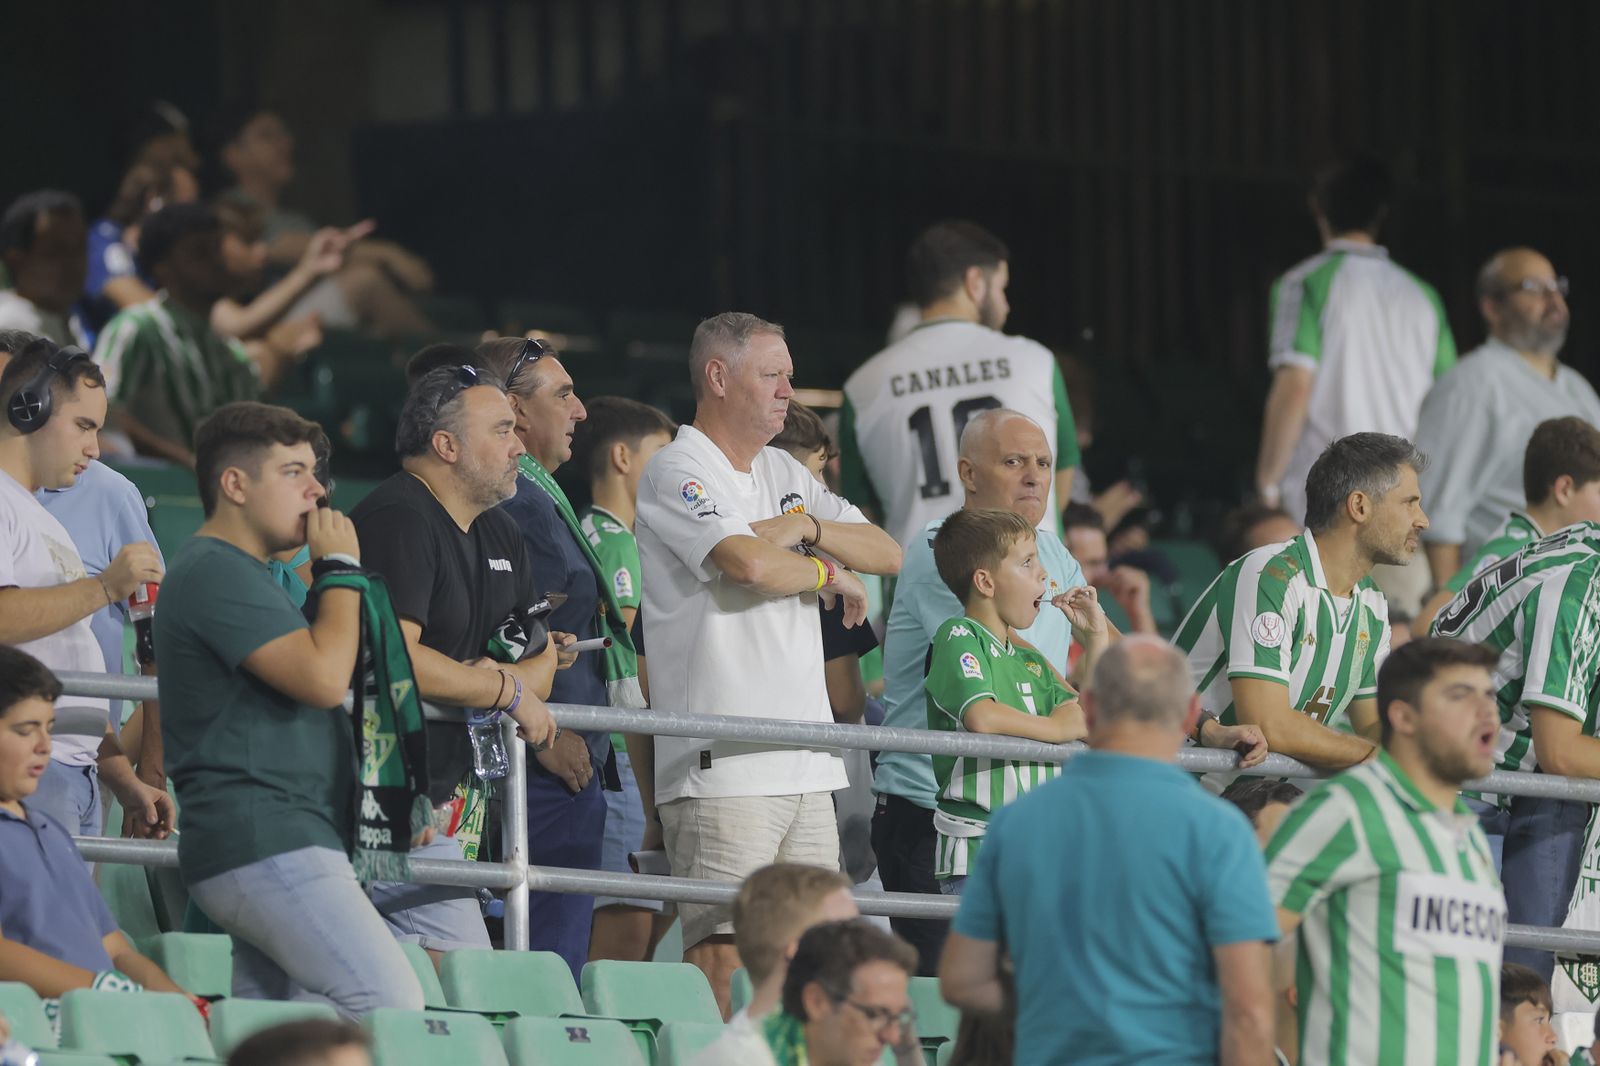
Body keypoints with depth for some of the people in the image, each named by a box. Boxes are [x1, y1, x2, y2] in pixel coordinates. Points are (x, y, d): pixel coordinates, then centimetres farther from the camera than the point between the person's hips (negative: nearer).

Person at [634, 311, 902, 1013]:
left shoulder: (784, 474, 20)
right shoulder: (678, 474, -6)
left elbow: (887, 554, 15)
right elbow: (749, 563, -22)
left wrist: (803, 526, -3)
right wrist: (831, 575, -2)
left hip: (805, 763, 8)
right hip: (722, 765, -8)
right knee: (723, 953, -12)